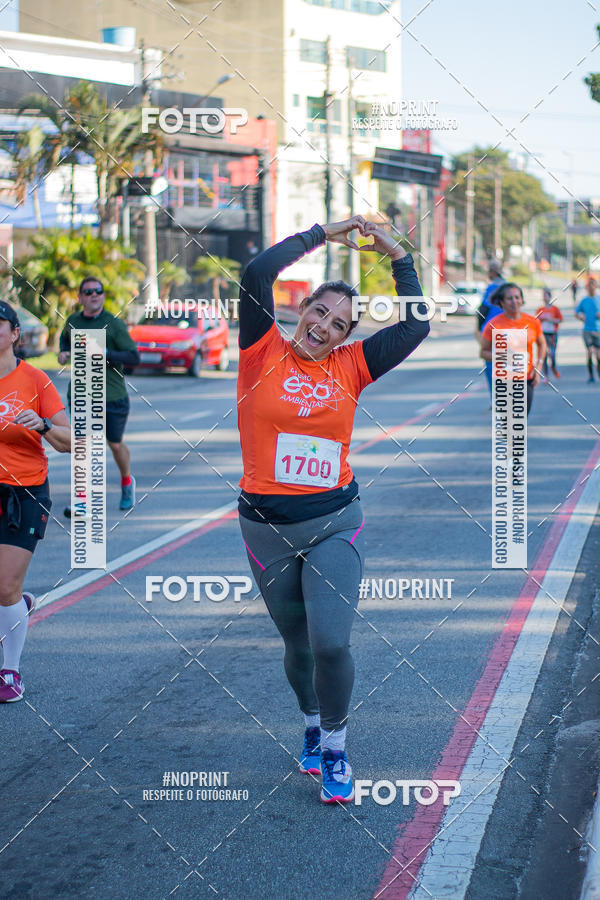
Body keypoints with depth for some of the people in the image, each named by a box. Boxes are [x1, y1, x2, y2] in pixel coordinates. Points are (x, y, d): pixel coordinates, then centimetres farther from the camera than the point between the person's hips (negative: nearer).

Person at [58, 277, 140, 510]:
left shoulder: (114, 324, -9)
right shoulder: (72, 321, 5)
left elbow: (134, 358, -13)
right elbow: (65, 338, 28)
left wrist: (105, 354, -26)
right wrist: (63, 353, 6)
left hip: (112, 396, -2)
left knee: (115, 444, 12)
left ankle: (127, 482, 40)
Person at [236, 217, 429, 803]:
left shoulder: (349, 367, 3)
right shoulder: (264, 353, -2)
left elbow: (415, 325, 2)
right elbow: (257, 273, -13)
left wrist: (398, 257, 2)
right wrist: (324, 234, -6)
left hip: (333, 523, 0)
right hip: (266, 527, 0)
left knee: (331, 643, -12)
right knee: (298, 644, 13)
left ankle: (334, 747, 10)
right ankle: (312, 724, 41)